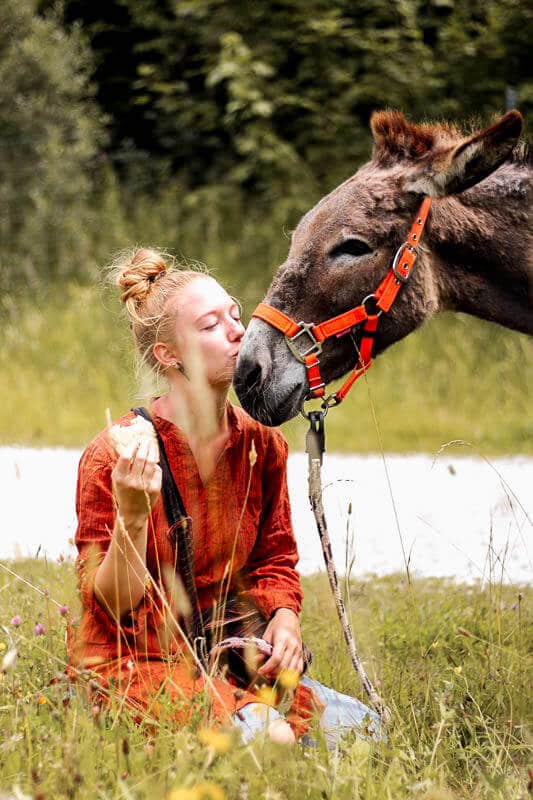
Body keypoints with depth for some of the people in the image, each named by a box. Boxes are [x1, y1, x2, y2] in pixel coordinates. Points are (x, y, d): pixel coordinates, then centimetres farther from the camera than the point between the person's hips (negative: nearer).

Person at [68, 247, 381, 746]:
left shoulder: (261, 444, 2)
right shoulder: (112, 457, -14)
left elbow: (274, 560, 15)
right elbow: (110, 606, -14)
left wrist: (284, 620, -7)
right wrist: (132, 515, -31)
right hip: (132, 663, -6)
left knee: (361, 725, -12)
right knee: (268, 737, -30)